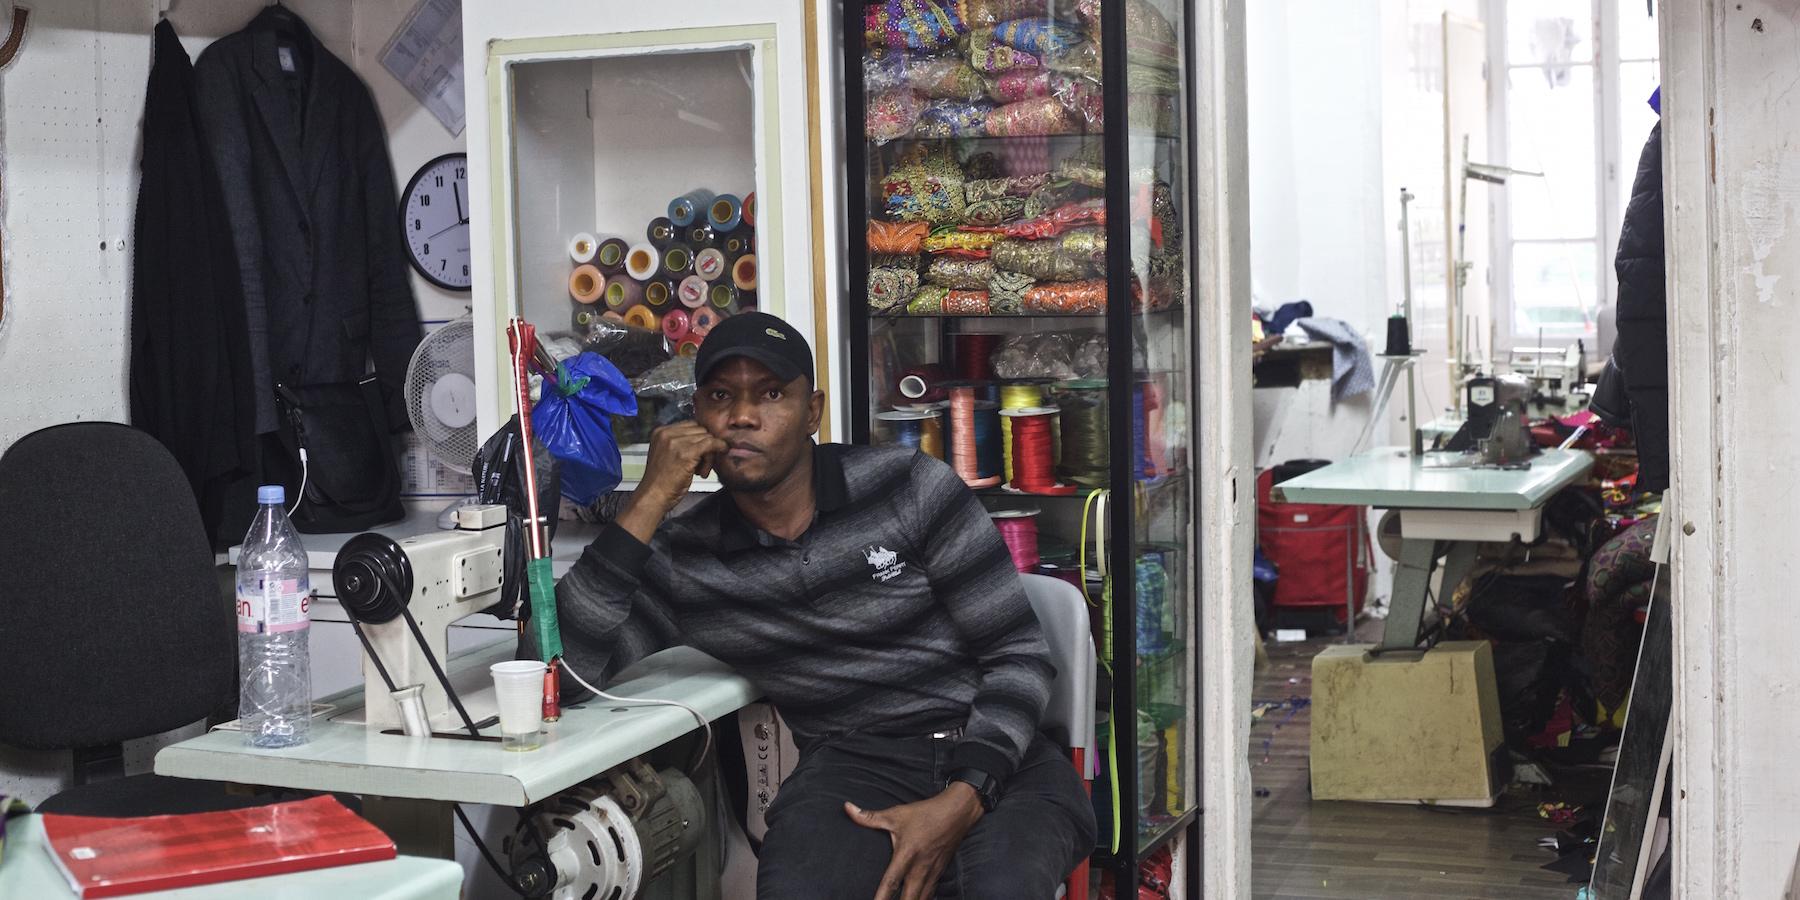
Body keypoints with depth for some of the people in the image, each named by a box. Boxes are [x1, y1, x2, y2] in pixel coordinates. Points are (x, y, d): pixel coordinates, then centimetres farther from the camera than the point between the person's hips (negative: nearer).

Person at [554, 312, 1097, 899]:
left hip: (995, 755, -1)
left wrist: (961, 801, -17)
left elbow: (1019, 656, -1)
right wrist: (648, 505, -10)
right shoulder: (682, 558, 5)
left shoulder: (911, 488, 0)